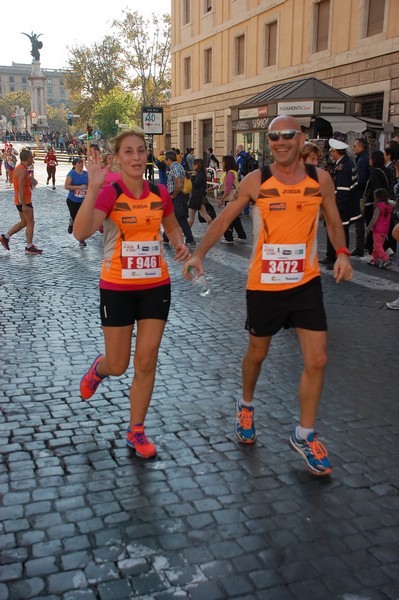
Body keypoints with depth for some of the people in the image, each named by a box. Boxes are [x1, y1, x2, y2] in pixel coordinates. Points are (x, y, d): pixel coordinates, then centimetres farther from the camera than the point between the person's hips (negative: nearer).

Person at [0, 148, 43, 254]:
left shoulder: (19, 168, 13)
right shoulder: (22, 171, -19)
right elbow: (21, 189, -23)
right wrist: (24, 205, -24)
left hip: (20, 201, 10)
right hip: (24, 201, -10)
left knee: (24, 222, 18)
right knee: (30, 223, -1)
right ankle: (29, 247, 6)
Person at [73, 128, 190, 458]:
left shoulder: (160, 193, 0)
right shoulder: (109, 193, -12)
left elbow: (172, 226, 20)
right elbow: (82, 232, -28)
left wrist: (180, 244, -1)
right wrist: (93, 188, -37)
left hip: (156, 286, 3)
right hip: (118, 288, -3)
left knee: (146, 362, 3)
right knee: (118, 366, 7)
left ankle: (136, 431, 20)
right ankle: (99, 368, 46)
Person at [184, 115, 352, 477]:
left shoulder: (320, 179, -2)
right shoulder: (256, 181, -7)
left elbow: (334, 221, 10)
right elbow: (224, 220, 0)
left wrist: (342, 252, -8)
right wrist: (199, 253, -10)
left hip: (306, 282, 2)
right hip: (264, 284, -1)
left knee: (317, 360, -2)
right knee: (257, 353, 15)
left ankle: (305, 435, 16)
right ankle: (246, 406, 45)